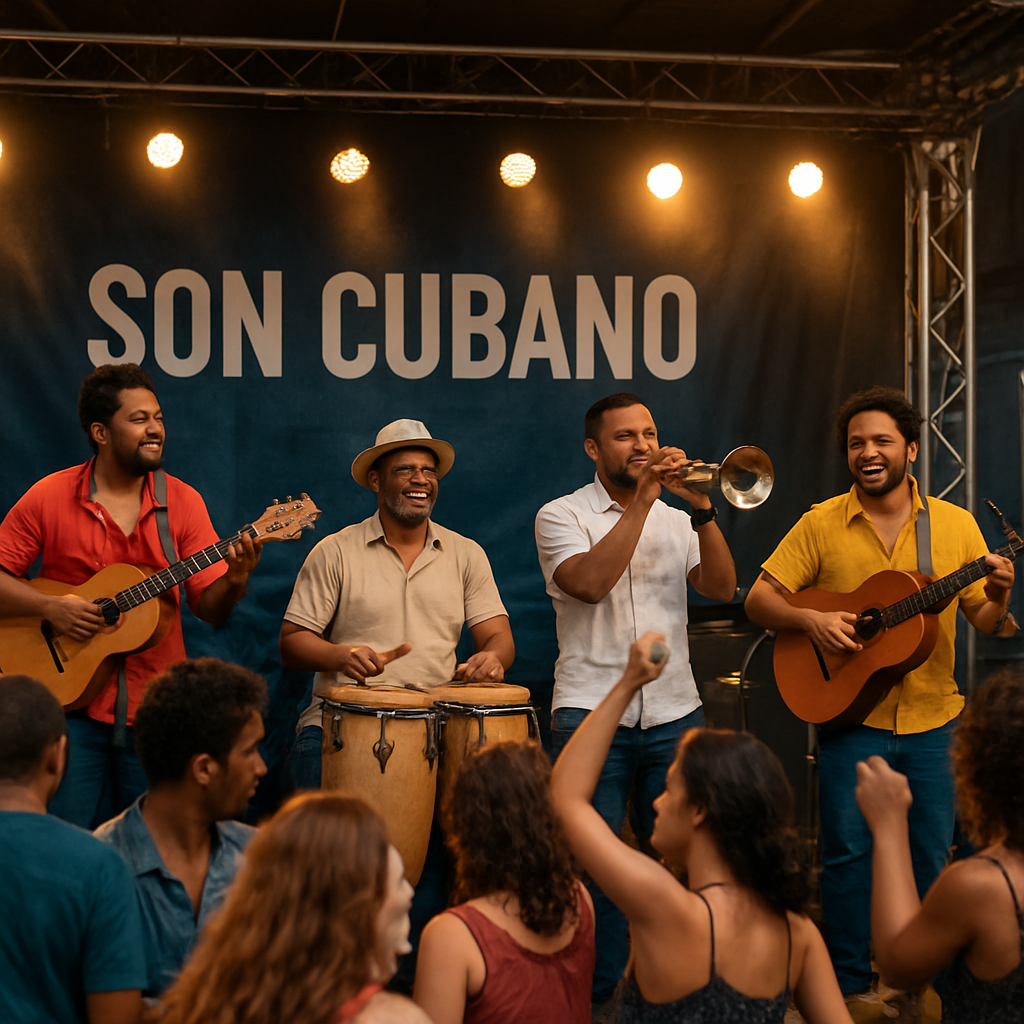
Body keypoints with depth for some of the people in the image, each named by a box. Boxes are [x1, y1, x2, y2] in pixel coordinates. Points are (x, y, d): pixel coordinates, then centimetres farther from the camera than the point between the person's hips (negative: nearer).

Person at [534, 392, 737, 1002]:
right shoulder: (562, 516, 3)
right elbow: (590, 582, -16)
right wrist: (643, 499, -15)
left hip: (674, 713, 3)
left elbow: (722, 587, -1)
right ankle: (596, 994, 10)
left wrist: (701, 508, -12)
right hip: (592, 713, -3)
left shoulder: (677, 519, 14)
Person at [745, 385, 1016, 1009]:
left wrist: (998, 601, -19)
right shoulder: (821, 524, -1)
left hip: (932, 723, 1)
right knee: (848, 852, 2)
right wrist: (811, 619, -19)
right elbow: (760, 599, -1)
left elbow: (986, 622, 3)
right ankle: (850, 986, 16)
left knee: (930, 857, 7)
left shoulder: (955, 525, 2)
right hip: (850, 718, -1)